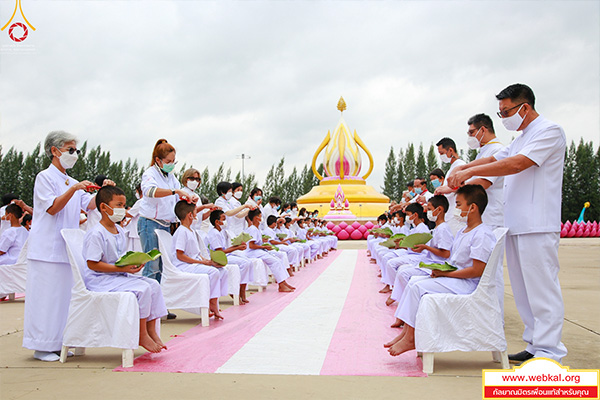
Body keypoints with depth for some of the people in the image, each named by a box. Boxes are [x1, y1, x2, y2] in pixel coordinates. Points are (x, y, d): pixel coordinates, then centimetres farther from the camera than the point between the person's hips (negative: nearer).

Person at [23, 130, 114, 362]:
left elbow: (89, 205, 9)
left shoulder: (71, 182, 17)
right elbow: (52, 208, -13)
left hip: (66, 249, 7)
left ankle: (57, 343, 16)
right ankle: (41, 347, 4)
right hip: (47, 249, -7)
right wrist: (73, 190, -23)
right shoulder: (45, 177, -4)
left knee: (63, 295, 8)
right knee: (46, 296, -4)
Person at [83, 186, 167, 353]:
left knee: (154, 285, -4)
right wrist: (121, 268, -24)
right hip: (100, 279, -9)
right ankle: (142, 335, -13)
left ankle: (151, 331, -2)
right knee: (142, 289, -25)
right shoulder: (96, 233, -16)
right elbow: (93, 264, -20)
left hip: (119, 276, 10)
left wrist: (133, 264, -3)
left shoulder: (120, 231, 13)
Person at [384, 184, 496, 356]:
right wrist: (440, 270, -1)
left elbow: (477, 270, -23)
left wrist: (446, 273, -19)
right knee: (414, 280, 3)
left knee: (418, 287, -20)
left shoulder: (482, 234, -18)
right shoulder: (462, 232, 15)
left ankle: (410, 338, -12)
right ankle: (406, 330, -2)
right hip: (453, 278, 11)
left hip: (467, 284, -11)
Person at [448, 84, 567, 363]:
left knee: (542, 290, -8)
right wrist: (462, 169, 6)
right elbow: (495, 159, 22)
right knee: (524, 290, 11)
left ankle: (549, 354, -3)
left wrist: (470, 172, -17)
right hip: (515, 225, 10)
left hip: (537, 227, -9)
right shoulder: (521, 138, 21)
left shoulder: (549, 131, -9)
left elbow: (516, 164, -20)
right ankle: (535, 346, 19)